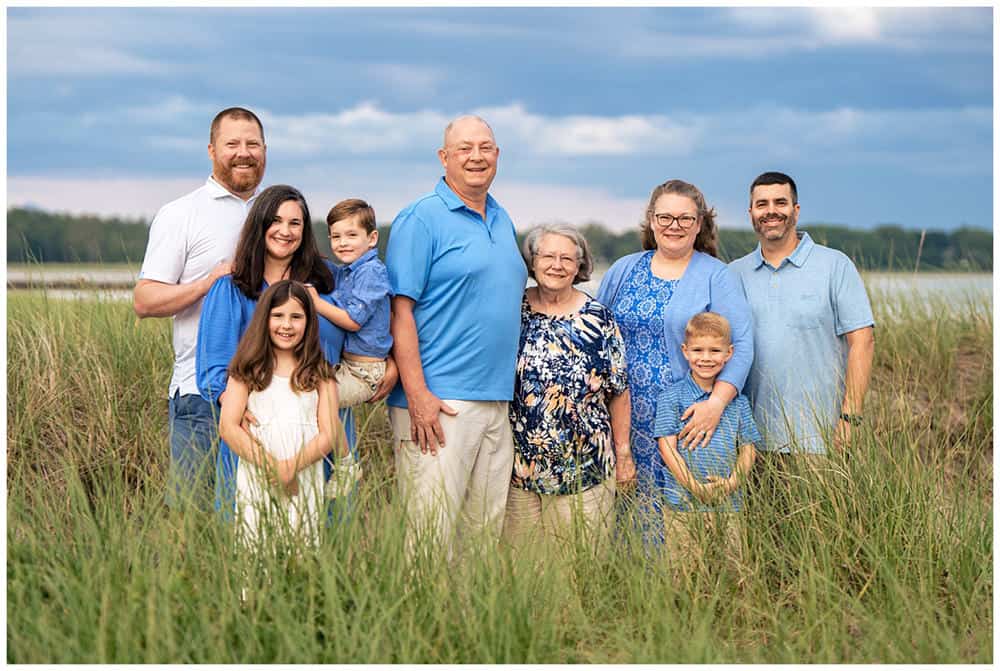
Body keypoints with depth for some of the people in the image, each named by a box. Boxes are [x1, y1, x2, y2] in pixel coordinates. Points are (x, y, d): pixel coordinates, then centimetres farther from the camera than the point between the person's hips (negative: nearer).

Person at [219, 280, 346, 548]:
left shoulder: (320, 374, 11)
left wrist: (291, 467, -13)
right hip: (256, 480, -1)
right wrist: (270, 466, -12)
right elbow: (228, 427, -1)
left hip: (305, 481, 1)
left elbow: (328, 434, 3)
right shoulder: (248, 370, 7)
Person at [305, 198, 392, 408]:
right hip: (344, 364, 10)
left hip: (364, 374, -10)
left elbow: (354, 320, -20)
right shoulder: (343, 271, 13)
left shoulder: (371, 272, -15)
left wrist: (316, 303, -15)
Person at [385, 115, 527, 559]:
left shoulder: (503, 221, 17)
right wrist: (417, 395, -19)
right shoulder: (421, 219, -6)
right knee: (432, 533, -7)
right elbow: (401, 310, -12)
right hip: (437, 403, -7)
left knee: (487, 528, 11)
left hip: (496, 401, 8)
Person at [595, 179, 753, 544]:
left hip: (689, 420, -3)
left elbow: (741, 345, -6)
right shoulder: (623, 271, 13)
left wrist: (717, 402, -19)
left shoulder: (717, 277, 2)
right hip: (626, 418, 3)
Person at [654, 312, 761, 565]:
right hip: (683, 506, -3)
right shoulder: (672, 396, -1)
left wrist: (733, 482, -8)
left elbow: (748, 448, 10)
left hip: (728, 505, 3)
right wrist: (695, 487, -14)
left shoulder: (737, 401, 9)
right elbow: (667, 447, -6)